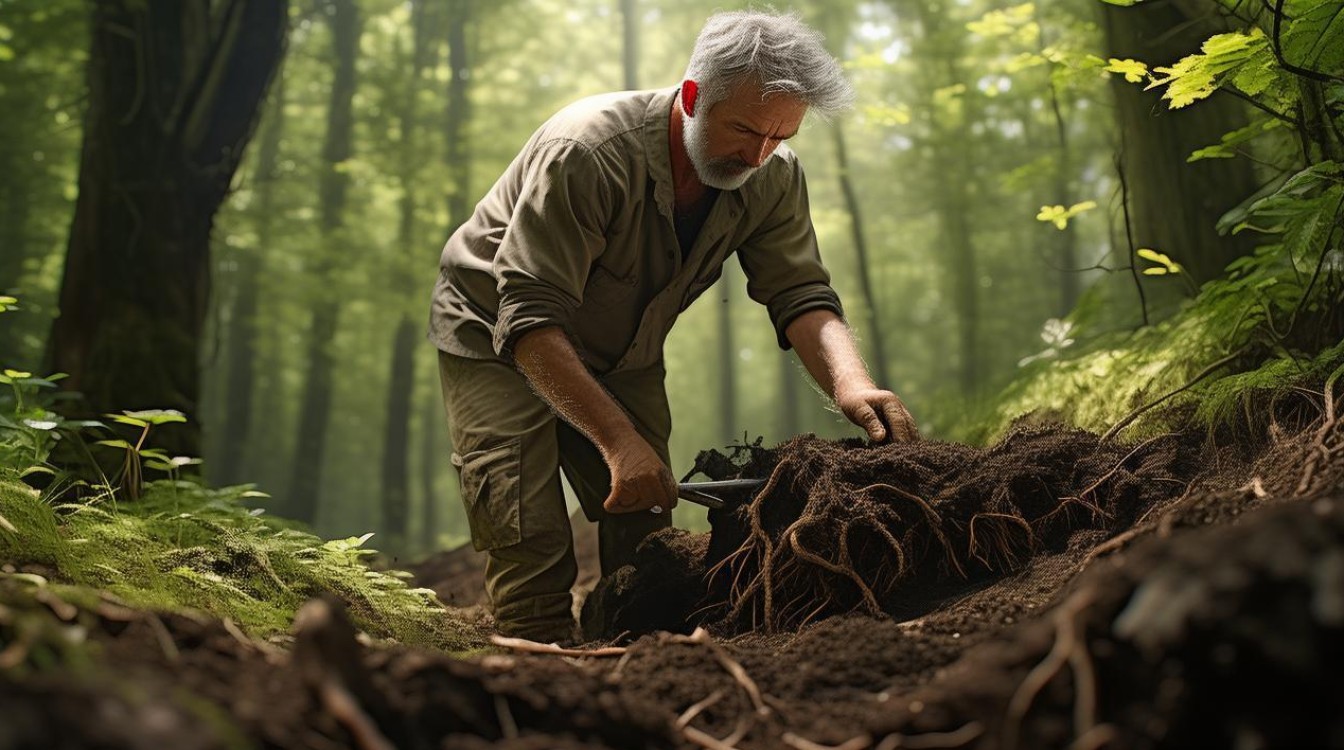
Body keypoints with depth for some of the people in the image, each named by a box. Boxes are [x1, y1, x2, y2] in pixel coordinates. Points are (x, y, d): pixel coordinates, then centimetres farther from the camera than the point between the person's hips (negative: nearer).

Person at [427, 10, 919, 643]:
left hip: (623, 355, 5)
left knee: (645, 535, -2)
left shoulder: (772, 178, -15)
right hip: (498, 341, -5)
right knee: (531, 547, -15)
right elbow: (530, 320, -36)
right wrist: (620, 443, -44)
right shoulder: (586, 153, -33)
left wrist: (850, 383, -41)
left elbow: (800, 294, -19)